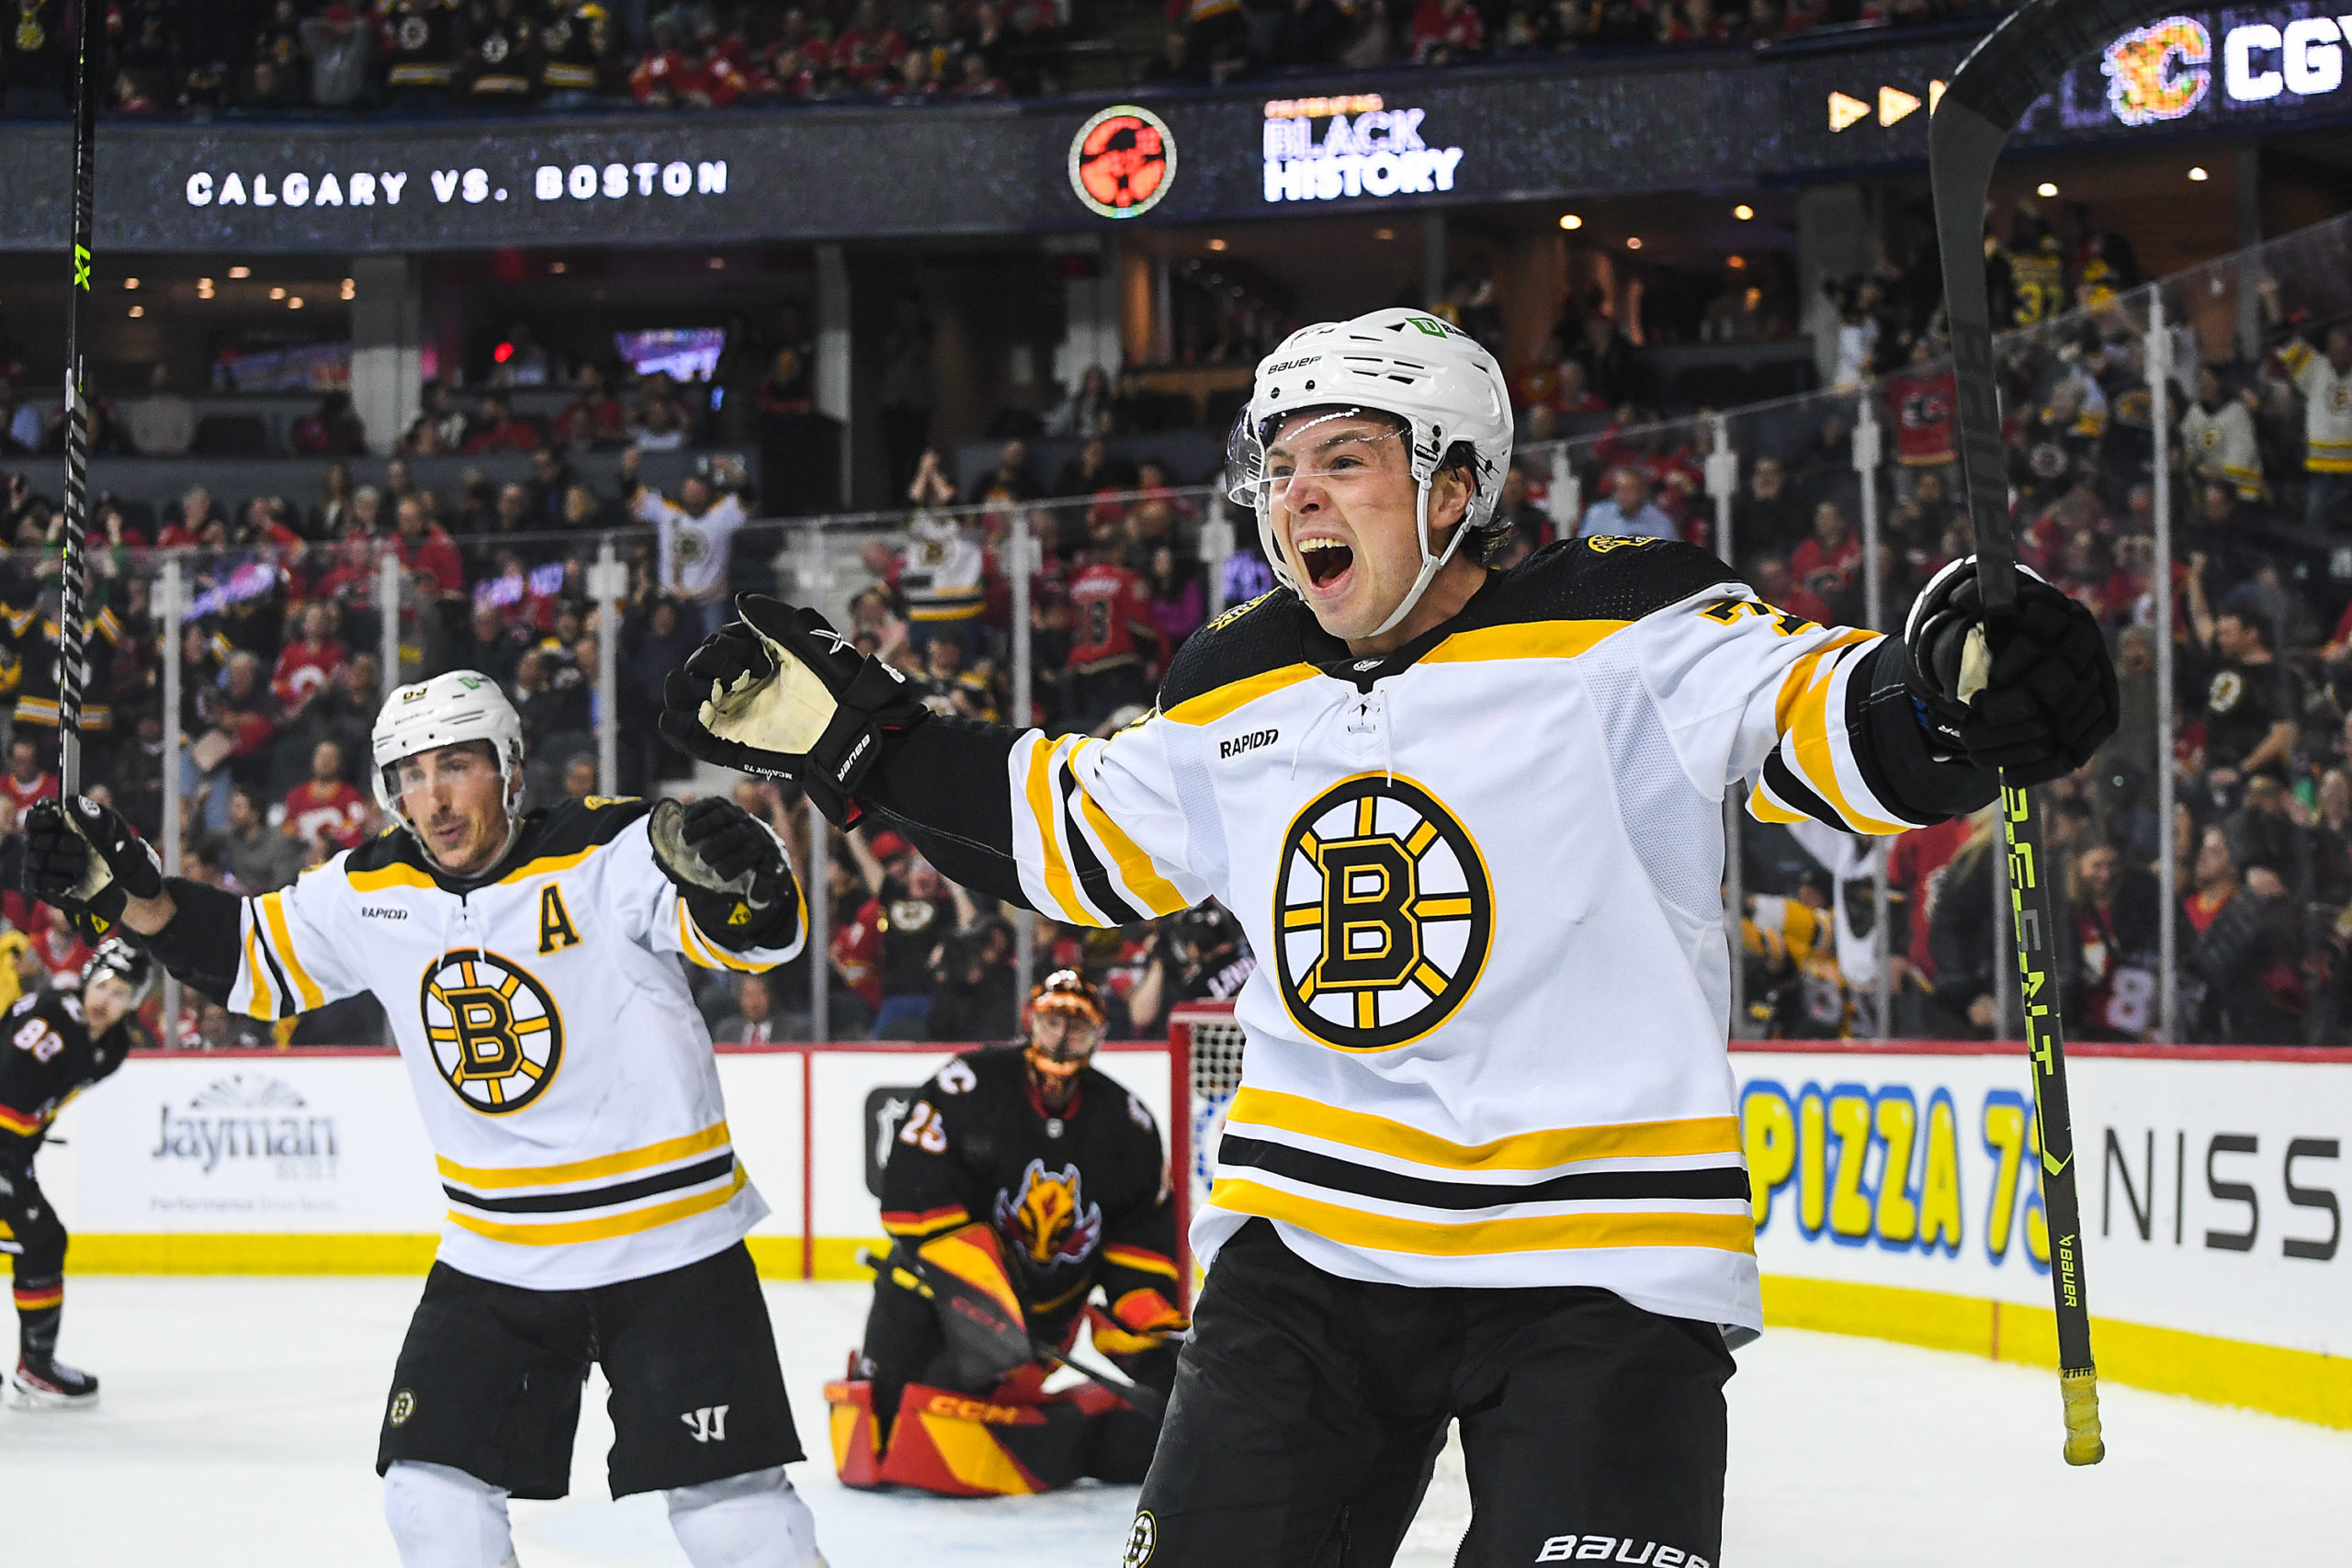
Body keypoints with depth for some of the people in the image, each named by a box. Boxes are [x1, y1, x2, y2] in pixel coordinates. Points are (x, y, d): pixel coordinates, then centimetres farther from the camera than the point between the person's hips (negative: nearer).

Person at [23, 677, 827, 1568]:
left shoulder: (607, 854, -16)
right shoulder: (374, 892, 0)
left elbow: (762, 931, -26)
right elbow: (248, 961, 11)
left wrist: (734, 872, -49)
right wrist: (128, 893, -5)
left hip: (672, 1244, -5)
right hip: (494, 1257, 5)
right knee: (432, 1494, 3)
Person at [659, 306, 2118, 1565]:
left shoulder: (1626, 631, -9)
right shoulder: (1237, 694, 10)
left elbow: (1823, 719, -16)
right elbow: (1070, 832, 23)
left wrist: (1948, 697, -37)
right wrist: (857, 738, 19)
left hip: (1599, 1262, -5)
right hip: (1304, 1248, 5)